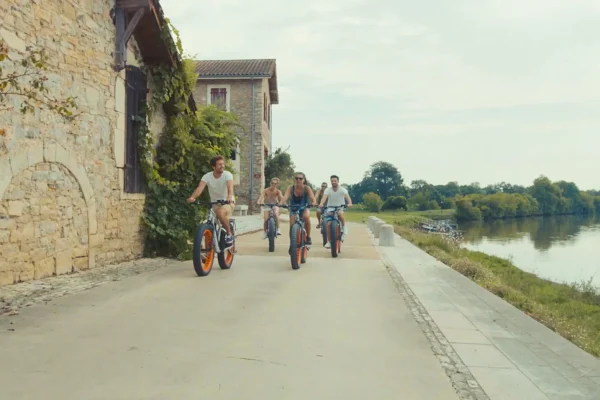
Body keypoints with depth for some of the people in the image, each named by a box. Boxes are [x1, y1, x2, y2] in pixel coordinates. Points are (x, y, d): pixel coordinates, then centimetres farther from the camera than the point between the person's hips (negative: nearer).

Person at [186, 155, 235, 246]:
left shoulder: (227, 174, -15)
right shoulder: (207, 176, -11)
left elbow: (230, 186, -34)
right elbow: (200, 187, -27)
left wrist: (230, 196, -57)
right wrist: (192, 197, -48)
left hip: (228, 202, -3)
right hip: (214, 204, 4)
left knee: (221, 212, -34)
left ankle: (229, 234, -15)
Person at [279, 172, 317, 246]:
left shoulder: (306, 188, -20)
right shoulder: (291, 188, -19)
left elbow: (312, 197, -33)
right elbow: (285, 197, -33)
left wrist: (314, 203, -56)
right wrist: (281, 203, -55)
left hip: (304, 208, -1)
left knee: (306, 216, -33)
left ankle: (308, 237, -16)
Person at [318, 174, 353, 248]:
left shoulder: (342, 190, -7)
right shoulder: (328, 190, -6)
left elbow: (347, 197, -22)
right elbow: (324, 197, -22)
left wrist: (350, 203, -44)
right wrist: (321, 203, -44)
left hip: (340, 207, -1)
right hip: (330, 208, 1)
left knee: (340, 214, -37)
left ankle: (344, 227, -10)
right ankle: (329, 241, -3)